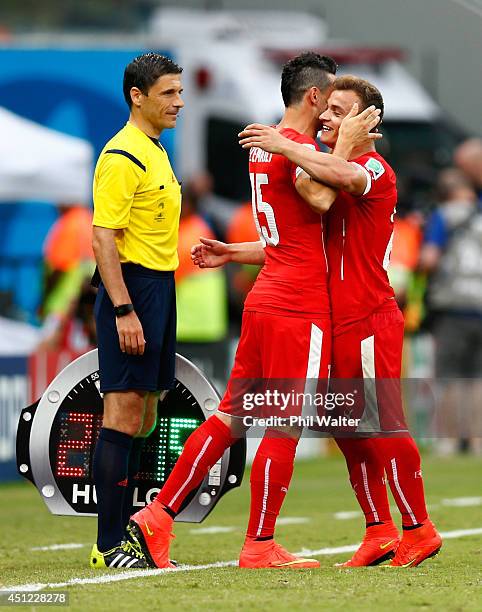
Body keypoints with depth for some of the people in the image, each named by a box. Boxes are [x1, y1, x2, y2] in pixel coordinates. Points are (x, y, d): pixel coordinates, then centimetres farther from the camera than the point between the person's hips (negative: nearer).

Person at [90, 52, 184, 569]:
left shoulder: (155, 152, 17)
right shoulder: (122, 157, -13)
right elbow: (103, 240, -18)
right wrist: (124, 310, -24)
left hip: (158, 289, 10)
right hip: (132, 288, -10)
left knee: (142, 417, 10)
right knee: (123, 414, -10)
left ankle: (129, 529, 15)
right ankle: (109, 546, -10)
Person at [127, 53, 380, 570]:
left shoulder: (264, 143, 18)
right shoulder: (297, 145, -11)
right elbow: (318, 196, -31)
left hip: (264, 300, 9)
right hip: (300, 308, -9)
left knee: (230, 416, 10)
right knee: (286, 426, -3)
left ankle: (158, 517, 7)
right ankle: (260, 547, 1)